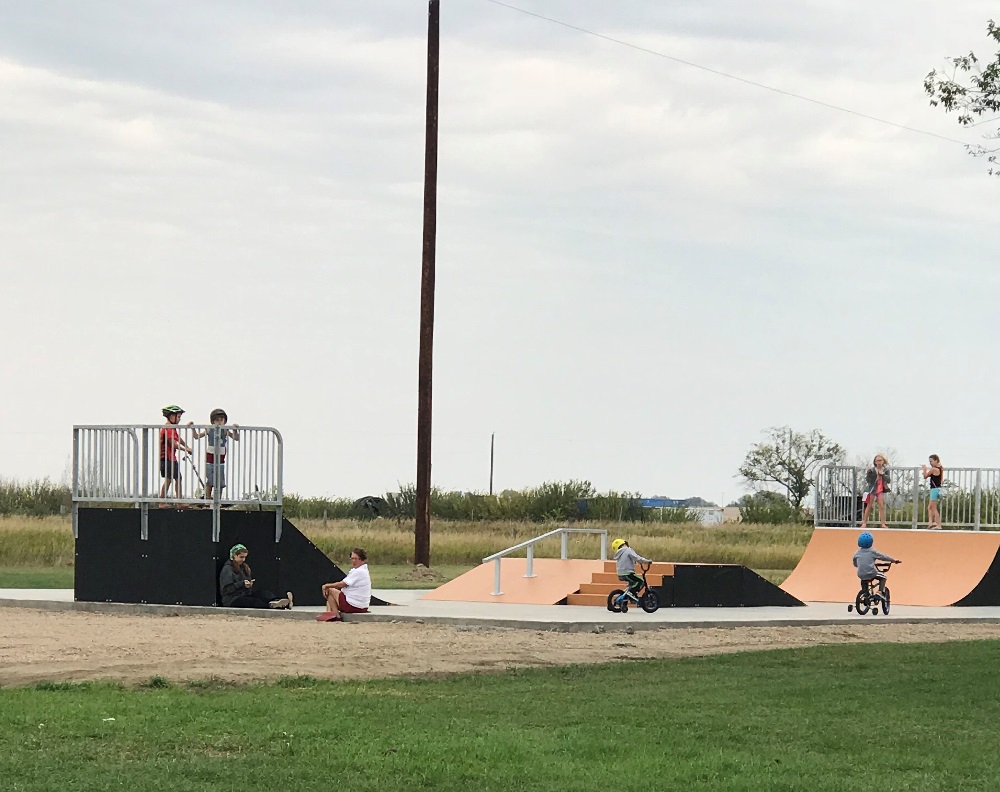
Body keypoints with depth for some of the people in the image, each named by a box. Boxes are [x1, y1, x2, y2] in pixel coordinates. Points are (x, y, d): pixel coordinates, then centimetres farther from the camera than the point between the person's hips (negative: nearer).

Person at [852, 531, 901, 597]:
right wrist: (894, 560, 15)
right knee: (883, 577, 19)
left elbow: (855, 564, 19)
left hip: (861, 575, 4)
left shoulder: (858, 552, 8)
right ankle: (880, 591, 6)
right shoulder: (872, 551, -3)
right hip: (871, 573, -4)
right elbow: (883, 556, 4)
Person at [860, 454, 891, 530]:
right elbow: (867, 480, -12)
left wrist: (883, 475, -19)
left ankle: (883, 524, -2)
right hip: (872, 489, -2)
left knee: (882, 506, -3)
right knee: (869, 506, 3)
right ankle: (864, 523, 8)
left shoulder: (885, 470, 1)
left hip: (881, 490, 2)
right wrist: (868, 472, -27)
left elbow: (888, 480, -3)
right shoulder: (872, 469, -9)